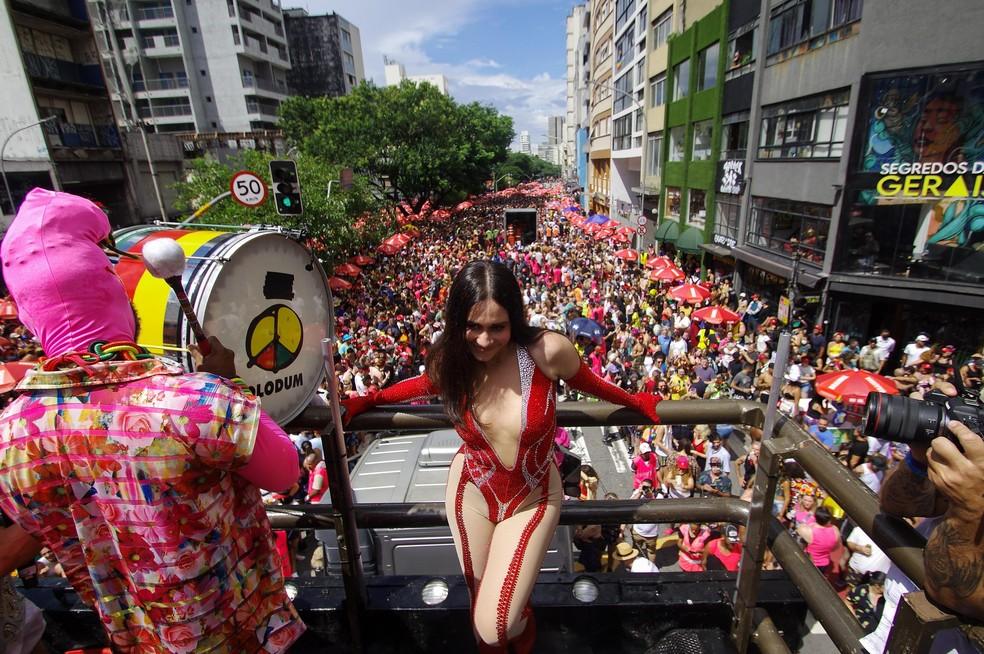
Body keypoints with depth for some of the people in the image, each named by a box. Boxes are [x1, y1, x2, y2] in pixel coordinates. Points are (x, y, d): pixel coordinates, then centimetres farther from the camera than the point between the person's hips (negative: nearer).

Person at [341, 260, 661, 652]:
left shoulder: (547, 351, -28)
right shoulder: (448, 362, -18)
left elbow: (585, 381, -6)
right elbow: (424, 385, 7)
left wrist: (634, 402, 10)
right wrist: (368, 401, 10)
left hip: (532, 498, -2)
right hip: (472, 491, 3)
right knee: (481, 607, 20)